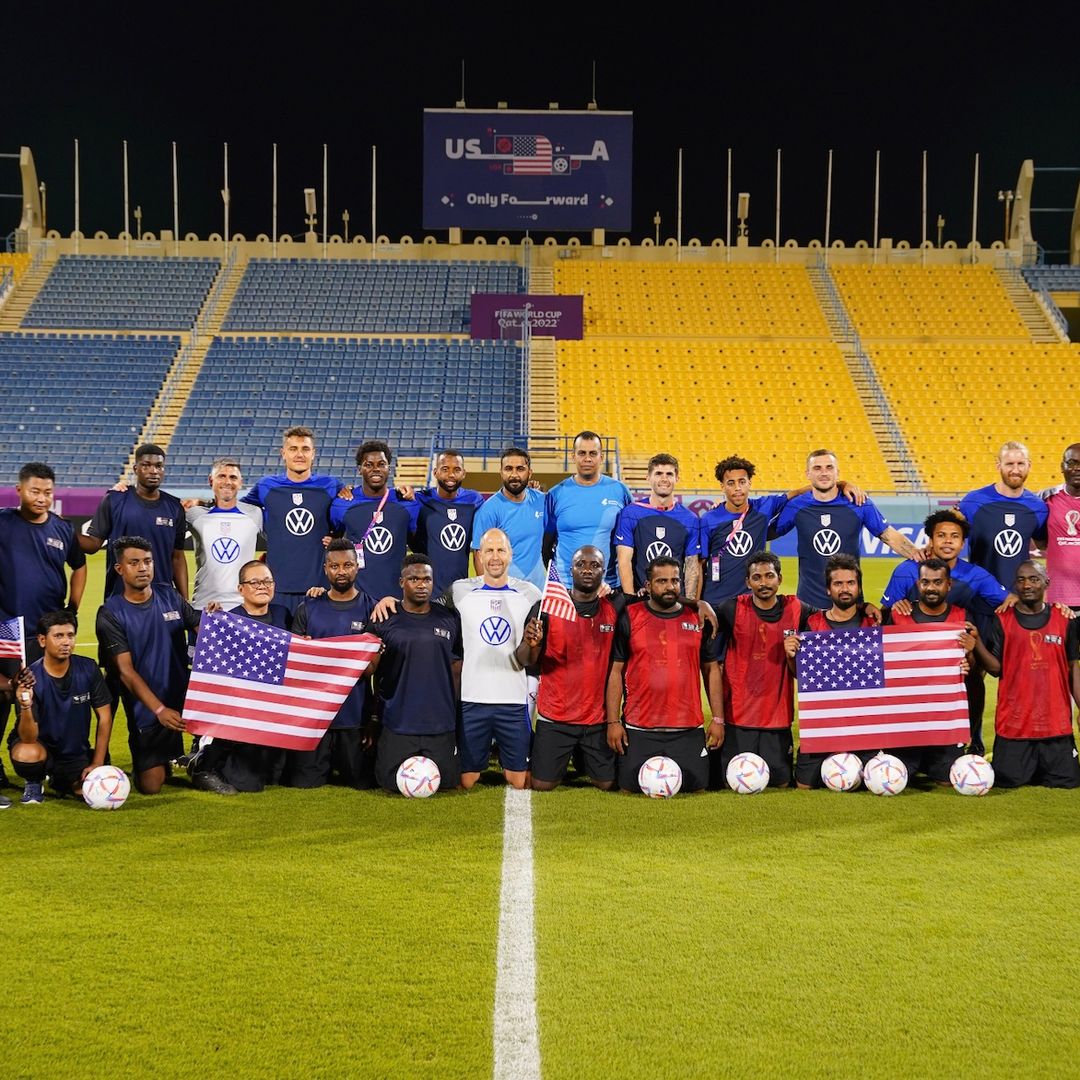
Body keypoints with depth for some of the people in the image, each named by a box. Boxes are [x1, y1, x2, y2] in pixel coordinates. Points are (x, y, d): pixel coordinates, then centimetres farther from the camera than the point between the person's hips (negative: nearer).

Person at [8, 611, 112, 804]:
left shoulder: (88, 669, -13)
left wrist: (97, 763, -7)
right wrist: (26, 708, -46)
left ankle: (58, 780, 18)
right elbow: (29, 738, -26)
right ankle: (34, 784, 1)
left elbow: (104, 717, -3)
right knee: (28, 754, -37)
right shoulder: (31, 678, -21)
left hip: (75, 752, 4)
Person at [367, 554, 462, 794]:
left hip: (441, 725, 1)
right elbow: (373, 675, 3)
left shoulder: (450, 620, 5)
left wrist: (459, 718, 7)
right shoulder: (384, 621, -1)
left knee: (445, 783, 1)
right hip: (396, 724, -1)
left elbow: (457, 672, 10)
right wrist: (374, 719, 1)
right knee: (392, 784, 0)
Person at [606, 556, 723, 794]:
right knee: (630, 789, -2)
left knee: (697, 788, -2)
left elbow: (711, 670, 12)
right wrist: (613, 721, -4)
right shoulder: (629, 618, 2)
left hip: (689, 729, 2)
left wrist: (718, 719, 6)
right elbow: (615, 671, 2)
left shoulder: (698, 618, 8)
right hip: (638, 730, -1)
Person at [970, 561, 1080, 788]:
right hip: (1014, 723, -1)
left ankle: (1038, 769, 29)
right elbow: (995, 668, -4)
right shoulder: (1002, 620, 1)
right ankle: (1026, 767, 28)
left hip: (1056, 723, 1)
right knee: (1008, 780, -5)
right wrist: (977, 644, -21)